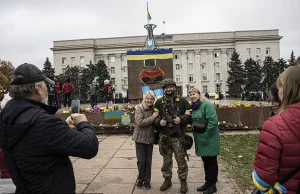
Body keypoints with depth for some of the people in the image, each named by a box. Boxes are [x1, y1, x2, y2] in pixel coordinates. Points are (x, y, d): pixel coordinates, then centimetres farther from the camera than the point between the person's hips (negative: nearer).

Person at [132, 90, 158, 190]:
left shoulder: (154, 109, 0)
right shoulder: (139, 108, -12)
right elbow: (140, 122, -22)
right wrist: (153, 117, -22)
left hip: (150, 138, 3)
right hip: (140, 138, -3)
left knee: (148, 161, 11)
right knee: (141, 161, 5)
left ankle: (147, 181, 26)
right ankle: (140, 179, 27)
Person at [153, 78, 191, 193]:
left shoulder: (182, 101, -1)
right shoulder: (159, 102, 4)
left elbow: (190, 114, 1)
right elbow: (154, 117, 9)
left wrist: (181, 119, -15)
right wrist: (159, 122, -11)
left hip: (178, 136, -2)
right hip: (164, 136, 2)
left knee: (181, 160, 6)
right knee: (166, 160, 15)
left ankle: (183, 181, 23)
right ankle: (167, 180, 31)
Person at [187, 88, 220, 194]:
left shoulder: (206, 104, -17)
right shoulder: (194, 106, 9)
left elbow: (213, 121, -24)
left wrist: (206, 135, -20)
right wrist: (195, 134, 10)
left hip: (209, 138, -8)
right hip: (200, 138, 8)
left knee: (211, 162, 5)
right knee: (205, 161, 17)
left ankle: (212, 185, 18)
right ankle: (208, 182, 31)